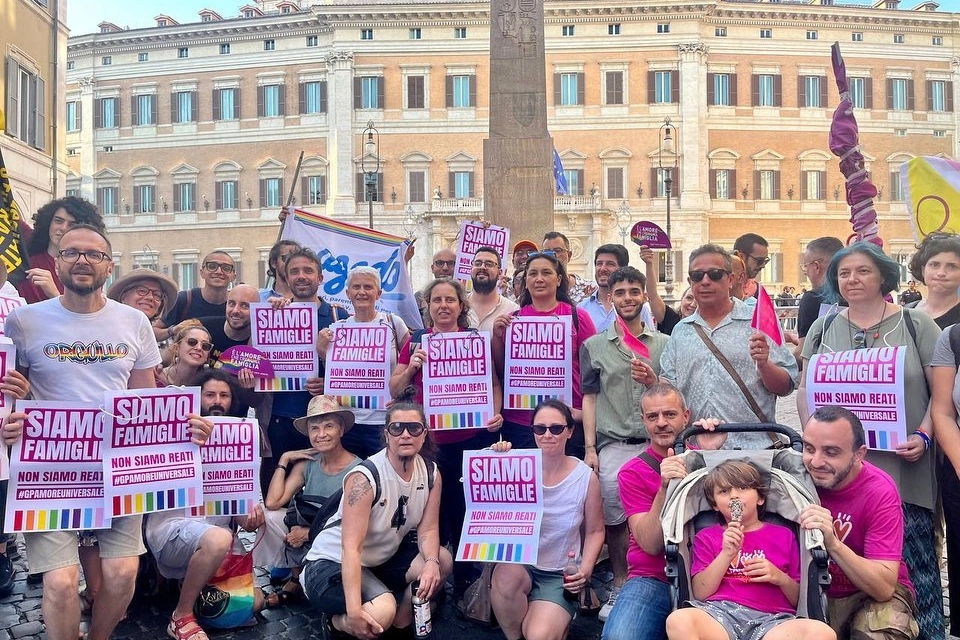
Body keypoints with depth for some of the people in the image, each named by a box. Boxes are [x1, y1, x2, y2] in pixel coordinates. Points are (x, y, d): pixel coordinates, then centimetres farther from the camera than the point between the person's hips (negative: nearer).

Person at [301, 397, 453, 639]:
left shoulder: (431, 474, -6)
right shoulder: (364, 478, -26)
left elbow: (427, 530, -5)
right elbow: (351, 547, -31)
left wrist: (431, 562, -28)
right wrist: (354, 609, -40)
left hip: (381, 560, 7)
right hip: (331, 563, -7)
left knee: (442, 560, -14)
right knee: (382, 612, -32)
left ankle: (402, 619, 7)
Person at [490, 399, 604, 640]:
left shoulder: (586, 477, -4)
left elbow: (594, 531, 7)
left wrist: (585, 570, -8)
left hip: (559, 576, -1)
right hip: (518, 564, 1)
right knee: (505, 578, -34)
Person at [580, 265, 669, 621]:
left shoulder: (663, 344, 9)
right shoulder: (594, 346, 8)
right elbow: (589, 398, 8)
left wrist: (654, 380, -12)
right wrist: (589, 448, 1)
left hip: (655, 444, 1)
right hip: (612, 446, 0)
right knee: (615, 519, -1)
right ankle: (620, 585, 18)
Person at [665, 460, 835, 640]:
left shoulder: (783, 535, 23)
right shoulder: (707, 537, 21)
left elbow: (799, 598, 20)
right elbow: (700, 593, 7)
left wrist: (780, 578, 0)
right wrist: (727, 553, -3)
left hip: (770, 619, 2)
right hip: (720, 613, -1)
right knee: (678, 621, -39)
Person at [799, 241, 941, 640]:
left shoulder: (916, 325, 4)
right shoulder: (823, 330, 11)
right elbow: (805, 391, 12)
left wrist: (923, 436, -12)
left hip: (902, 468, -2)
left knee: (911, 559, 0)